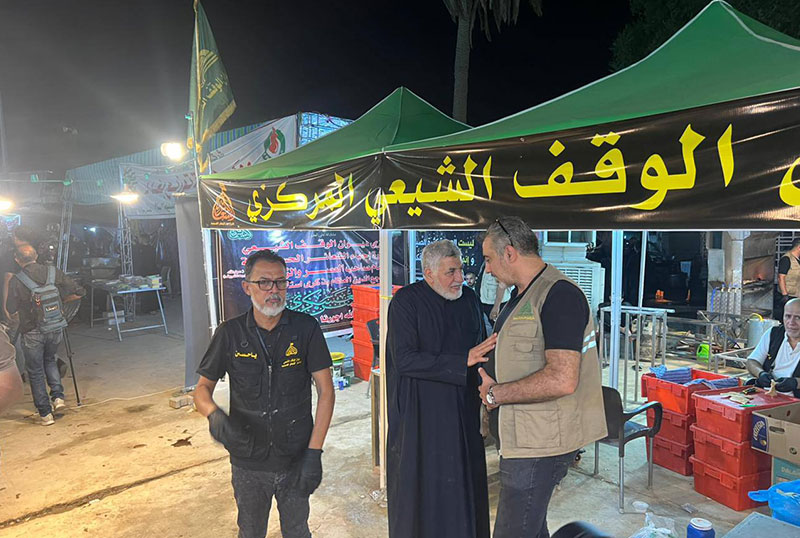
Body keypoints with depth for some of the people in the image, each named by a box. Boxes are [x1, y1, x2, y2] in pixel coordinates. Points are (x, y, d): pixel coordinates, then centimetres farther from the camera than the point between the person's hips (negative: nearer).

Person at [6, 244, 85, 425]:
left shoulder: (16, 281, -12)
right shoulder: (53, 272, -6)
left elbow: (11, 309, -4)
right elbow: (80, 292, -5)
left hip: (31, 332, -3)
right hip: (54, 329, 3)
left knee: (35, 371, 11)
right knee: (50, 360, 28)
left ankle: (45, 414, 14)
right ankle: (58, 396, 13)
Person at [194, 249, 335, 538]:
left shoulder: (306, 328, -10)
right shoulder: (230, 333, -7)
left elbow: (326, 390, -9)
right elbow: (203, 387, 2)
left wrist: (314, 452, -14)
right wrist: (214, 414, -21)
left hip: (296, 459, -1)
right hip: (248, 462, 1)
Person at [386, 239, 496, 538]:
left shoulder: (468, 298, 4)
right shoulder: (406, 301, -12)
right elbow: (404, 359, -21)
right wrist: (463, 361, -24)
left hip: (463, 412, 5)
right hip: (420, 415, -4)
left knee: (464, 485, 13)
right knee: (420, 488, 7)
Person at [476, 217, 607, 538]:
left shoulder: (558, 295, -19)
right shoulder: (523, 297, 14)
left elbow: (562, 379, -28)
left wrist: (496, 394, -18)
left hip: (540, 443, -10)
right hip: (525, 438, 10)